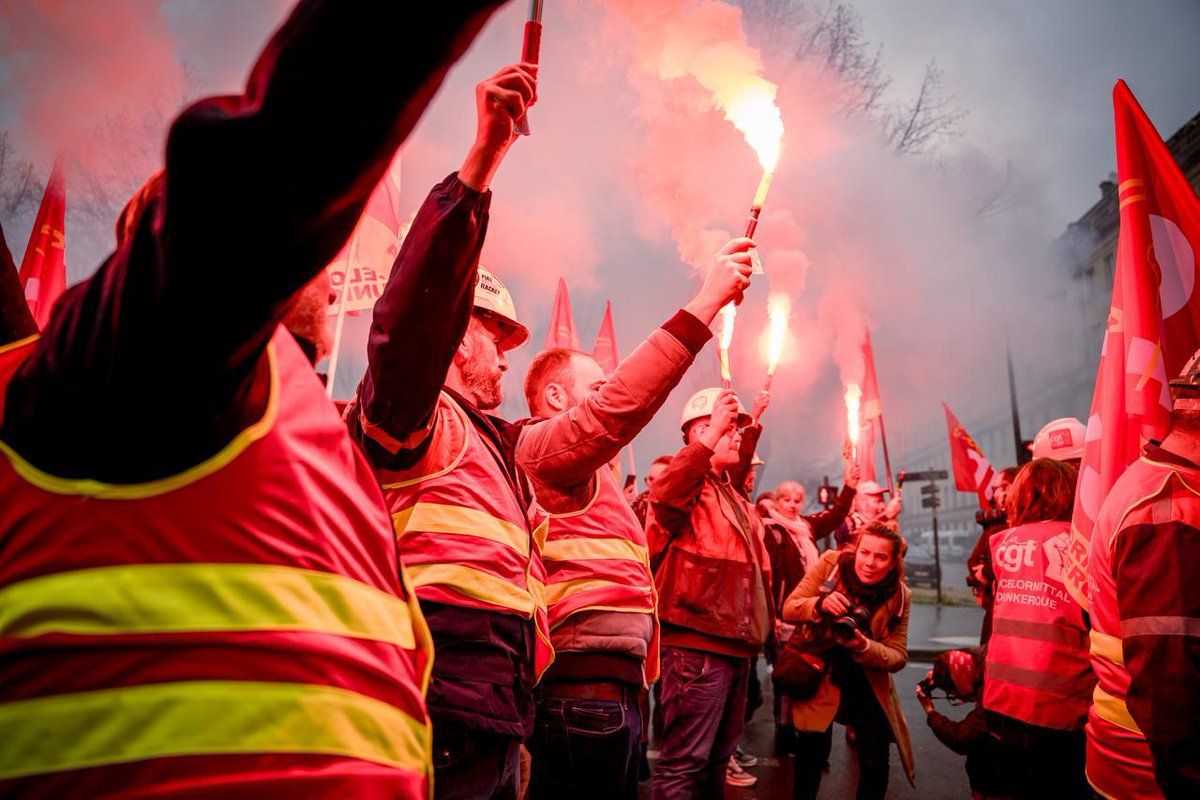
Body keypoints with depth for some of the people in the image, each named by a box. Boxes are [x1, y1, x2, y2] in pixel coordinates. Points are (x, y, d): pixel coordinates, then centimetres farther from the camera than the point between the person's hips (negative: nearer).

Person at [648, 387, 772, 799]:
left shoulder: (737, 500, 24)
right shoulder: (690, 483, -5)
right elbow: (664, 497, -31)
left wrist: (762, 628, 22)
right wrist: (710, 438, -35)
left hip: (736, 645, 9)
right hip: (696, 641, -9)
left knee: (718, 759, 17)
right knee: (684, 761, -7)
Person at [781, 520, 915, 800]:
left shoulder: (899, 596, -9)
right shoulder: (831, 563, -14)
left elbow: (898, 657, -9)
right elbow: (788, 609, -14)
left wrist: (864, 647, -29)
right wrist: (820, 604, -35)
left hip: (866, 680, 2)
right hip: (819, 671, -2)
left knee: (876, 760, 3)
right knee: (814, 745, -13)